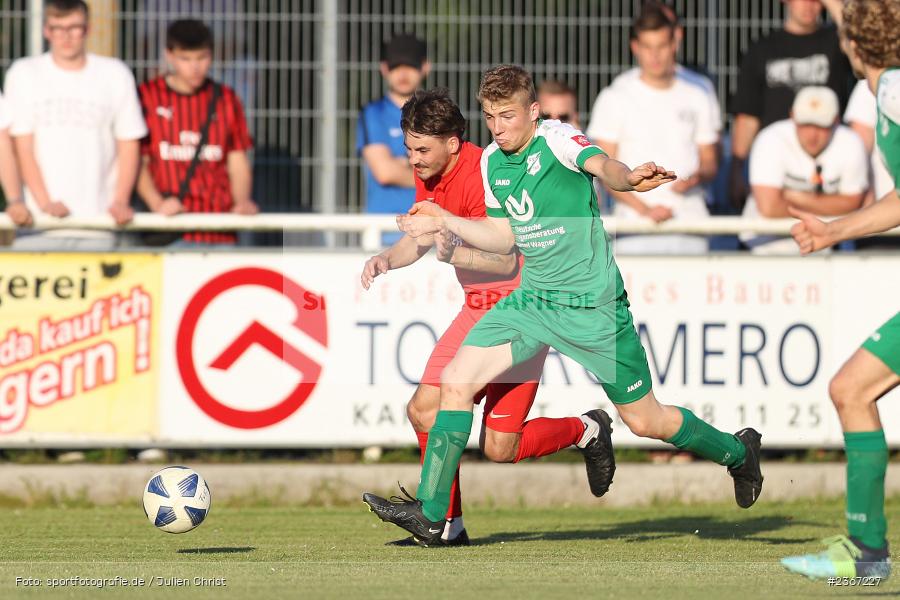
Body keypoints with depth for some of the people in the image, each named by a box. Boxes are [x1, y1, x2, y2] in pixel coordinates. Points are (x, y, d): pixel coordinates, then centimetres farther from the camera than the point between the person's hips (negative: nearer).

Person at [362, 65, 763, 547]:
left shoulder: (556, 139, -15)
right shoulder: (491, 162, 6)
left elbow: (599, 164, -38)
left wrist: (629, 178, -60)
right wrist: (444, 221, 9)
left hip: (592, 304, -6)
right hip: (532, 301, 6)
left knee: (644, 421, 2)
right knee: (456, 381, -7)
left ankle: (737, 451, 30)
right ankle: (430, 514, -1)